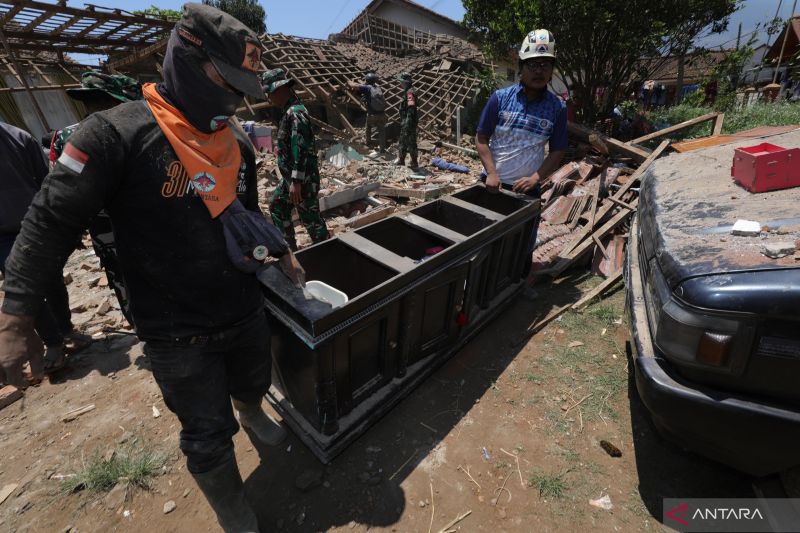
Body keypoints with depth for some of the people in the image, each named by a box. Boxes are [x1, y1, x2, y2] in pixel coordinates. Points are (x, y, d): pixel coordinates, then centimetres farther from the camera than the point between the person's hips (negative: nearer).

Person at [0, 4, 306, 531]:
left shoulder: (237, 145, 3)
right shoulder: (117, 133, -15)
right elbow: (51, 223, -12)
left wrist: (281, 252, 10)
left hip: (246, 312, 5)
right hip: (177, 333, -5)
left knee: (254, 383, 29)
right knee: (209, 438, 12)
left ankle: (252, 415, 66)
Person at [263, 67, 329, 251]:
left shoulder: (296, 113, -20)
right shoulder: (288, 110, 12)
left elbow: (300, 150, -26)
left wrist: (296, 182, -27)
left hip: (303, 179, -11)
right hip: (290, 176, 11)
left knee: (310, 218, -2)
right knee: (277, 207, 21)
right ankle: (289, 247, 33)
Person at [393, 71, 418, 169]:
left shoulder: (410, 92, -18)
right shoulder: (407, 91, 14)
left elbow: (411, 108, -27)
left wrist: (408, 122, -31)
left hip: (409, 122, -11)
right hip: (405, 122, 11)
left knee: (411, 143, -3)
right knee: (403, 141, 19)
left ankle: (414, 163, 6)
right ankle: (401, 160, 31)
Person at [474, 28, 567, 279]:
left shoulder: (557, 107, -1)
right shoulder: (500, 97, -4)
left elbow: (557, 151, 2)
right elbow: (481, 138, -3)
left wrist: (535, 178, -13)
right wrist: (491, 173, -14)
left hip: (528, 187, 1)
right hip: (494, 183, 0)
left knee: (523, 242, 10)